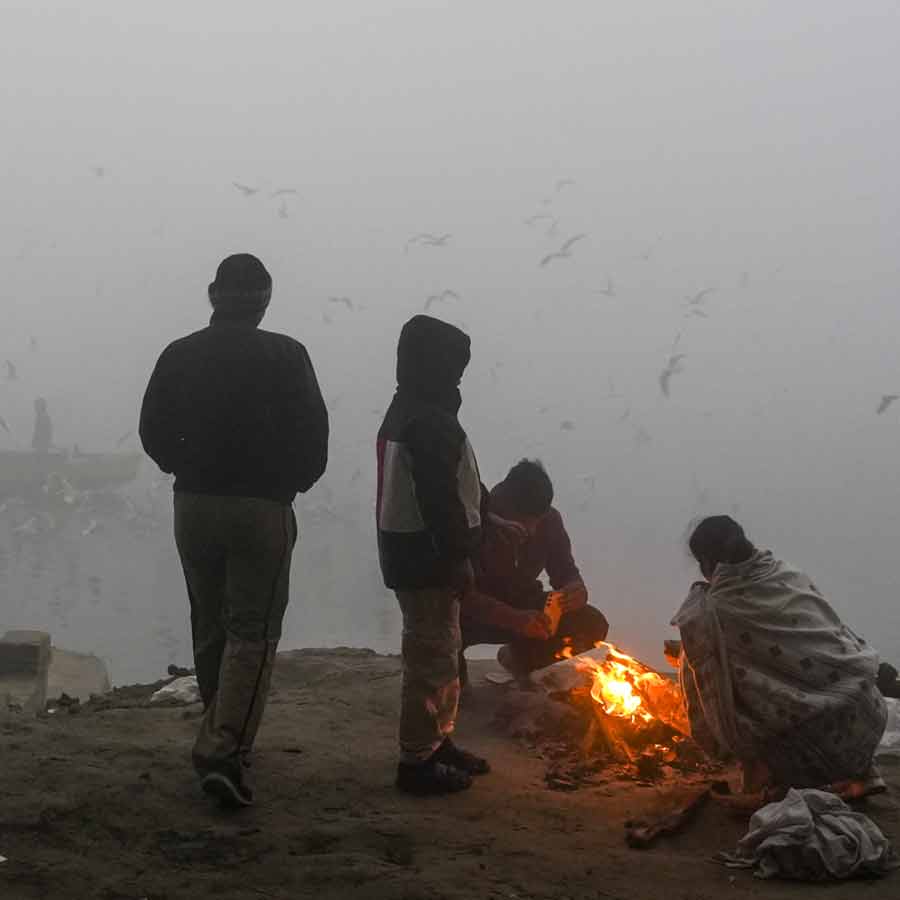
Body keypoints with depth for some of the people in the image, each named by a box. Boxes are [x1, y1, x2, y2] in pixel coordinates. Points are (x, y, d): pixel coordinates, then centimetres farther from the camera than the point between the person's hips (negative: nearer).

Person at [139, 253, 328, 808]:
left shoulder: (179, 356, 3)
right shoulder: (285, 356, -7)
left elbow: (155, 433, 5)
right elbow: (312, 434, -8)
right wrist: (296, 482, 11)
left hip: (194, 506, 4)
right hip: (262, 509, -4)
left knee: (210, 630, 16)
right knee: (253, 633, -2)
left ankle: (225, 740, 27)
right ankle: (225, 752, -14)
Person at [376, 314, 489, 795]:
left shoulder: (406, 411, 14)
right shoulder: (429, 421, -21)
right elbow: (439, 498, -25)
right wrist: (459, 558, -20)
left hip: (410, 552, 11)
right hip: (429, 559, -11)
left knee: (439, 653, 20)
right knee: (432, 657, -4)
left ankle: (437, 743, 30)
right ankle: (417, 761, 1)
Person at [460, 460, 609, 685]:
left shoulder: (549, 520, -11)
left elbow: (565, 571, -1)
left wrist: (577, 590, -27)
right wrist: (515, 619, -45)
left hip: (523, 605, 5)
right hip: (479, 611, -5)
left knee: (592, 625, -15)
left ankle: (521, 657, 12)